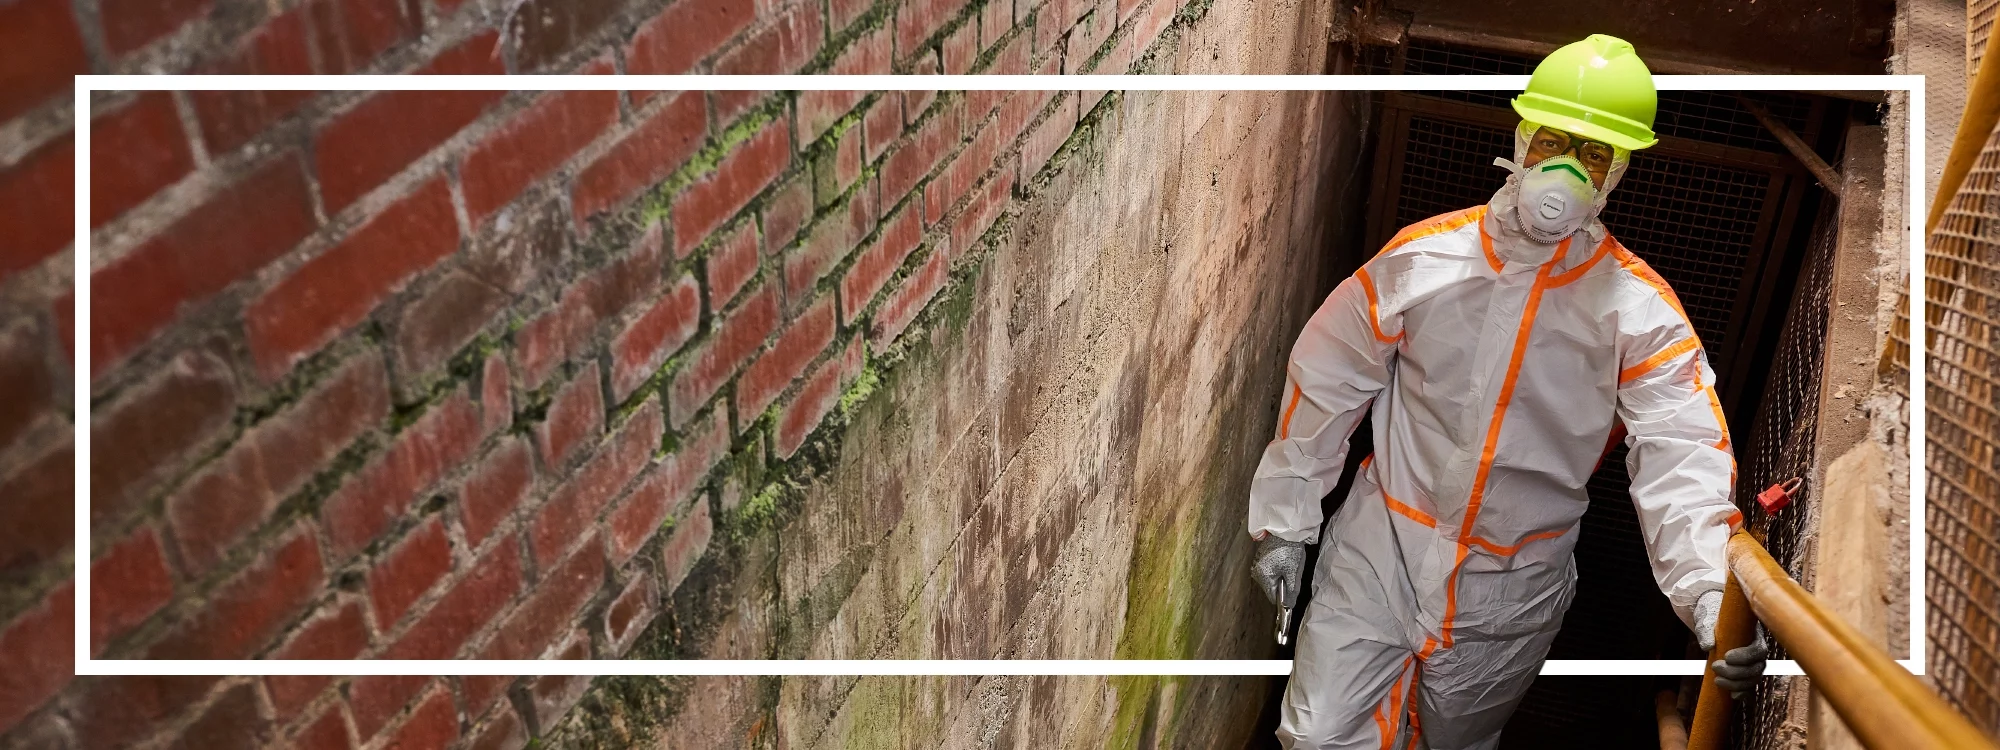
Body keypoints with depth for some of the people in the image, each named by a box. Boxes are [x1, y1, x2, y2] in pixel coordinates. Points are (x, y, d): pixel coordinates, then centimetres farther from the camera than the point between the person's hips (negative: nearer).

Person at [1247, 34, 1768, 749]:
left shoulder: (1640, 311, -10)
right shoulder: (1423, 257, -9)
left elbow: (1682, 461, -19)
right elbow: (1322, 390, -1)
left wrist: (1713, 595, -36)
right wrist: (1283, 524, 2)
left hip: (1517, 585, 1)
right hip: (1380, 550, 0)